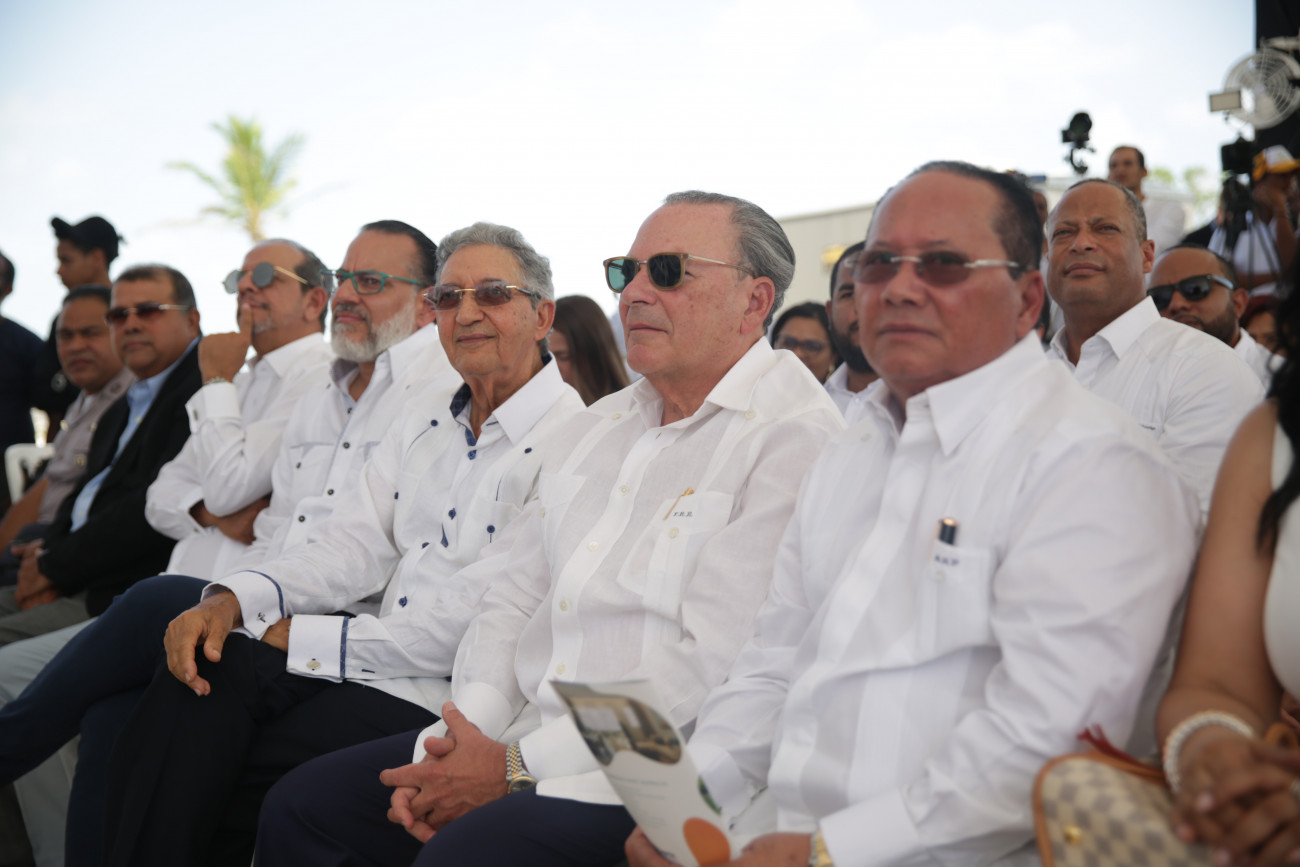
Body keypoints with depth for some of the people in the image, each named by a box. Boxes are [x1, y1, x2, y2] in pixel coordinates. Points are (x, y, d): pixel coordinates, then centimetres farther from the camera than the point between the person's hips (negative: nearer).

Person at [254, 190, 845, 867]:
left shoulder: (796, 437, -11)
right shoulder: (592, 430, 18)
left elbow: (718, 665, -19)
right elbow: (515, 596, 17)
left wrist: (518, 766, -16)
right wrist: (464, 735, -2)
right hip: (522, 737, 8)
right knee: (300, 805, 2)